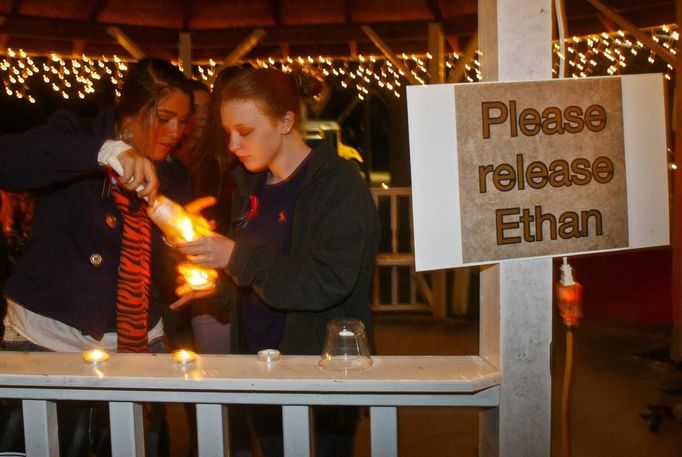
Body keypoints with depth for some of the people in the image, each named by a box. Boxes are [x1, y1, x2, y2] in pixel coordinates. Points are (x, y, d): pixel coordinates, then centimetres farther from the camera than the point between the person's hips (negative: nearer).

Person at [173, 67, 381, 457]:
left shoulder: (337, 184, -15)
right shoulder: (251, 184, 8)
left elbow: (329, 283, -25)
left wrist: (238, 257, -25)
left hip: (320, 367, -7)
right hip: (260, 366, 7)